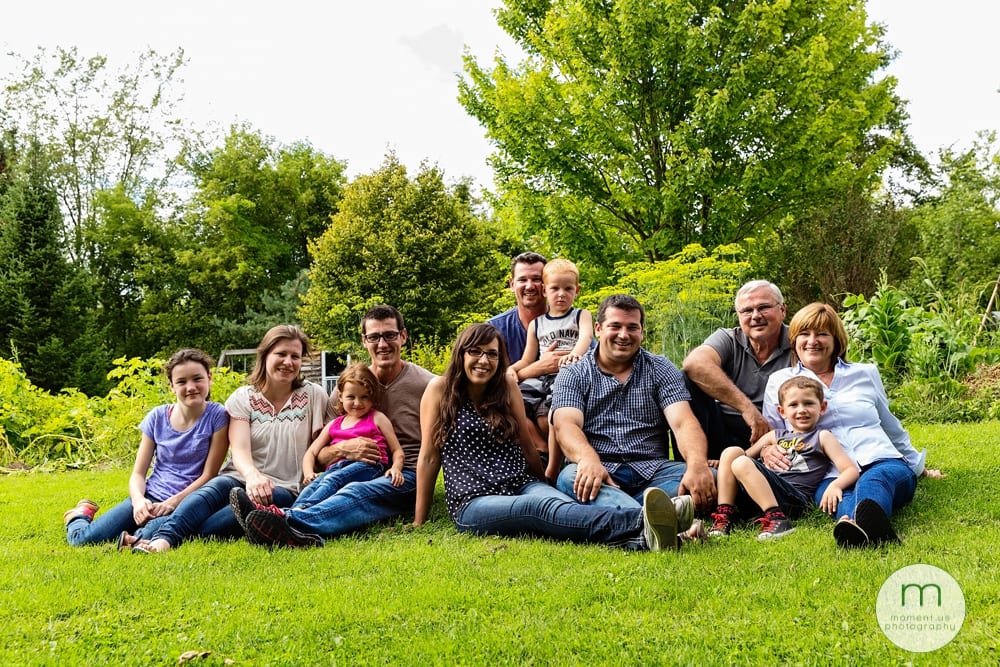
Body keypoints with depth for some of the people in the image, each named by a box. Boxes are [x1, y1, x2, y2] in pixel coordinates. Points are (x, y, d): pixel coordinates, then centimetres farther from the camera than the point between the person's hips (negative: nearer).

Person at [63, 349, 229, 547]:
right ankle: (80, 515, 24)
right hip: (151, 496, 4)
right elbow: (138, 473, 4)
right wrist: (138, 500, -17)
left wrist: (173, 502, -17)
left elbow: (209, 474, -7)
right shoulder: (157, 417, 4)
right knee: (82, 539, -11)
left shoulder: (217, 416, -6)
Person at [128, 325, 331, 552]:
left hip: (284, 490, -2)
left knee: (253, 503, -36)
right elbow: (240, 450, -10)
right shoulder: (243, 397, 6)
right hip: (240, 479, 2)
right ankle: (162, 538, -56)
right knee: (212, 490, -34)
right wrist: (253, 475, -34)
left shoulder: (314, 396, 5)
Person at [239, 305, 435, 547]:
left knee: (357, 493, -37)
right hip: (361, 473, 4)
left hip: (408, 476, -4)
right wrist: (343, 449, -12)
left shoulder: (426, 385, 5)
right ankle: (299, 533, -61)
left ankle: (293, 523, -64)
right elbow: (319, 454, 11)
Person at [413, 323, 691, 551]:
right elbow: (429, 457, 6)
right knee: (538, 508, -36)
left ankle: (640, 538, -64)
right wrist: (418, 524, 7)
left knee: (558, 505, -33)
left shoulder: (507, 386, 13)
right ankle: (639, 522, -62)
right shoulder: (440, 389, 5)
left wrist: (547, 489, 19)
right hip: (473, 502, -3)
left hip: (522, 486, 4)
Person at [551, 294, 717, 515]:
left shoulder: (661, 370, 14)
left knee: (709, 477, -27)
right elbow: (566, 425, -8)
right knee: (571, 478, -35)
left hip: (651, 471, 2)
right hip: (598, 473, -1)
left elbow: (683, 422, -1)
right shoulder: (573, 376, 10)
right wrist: (588, 460, -33)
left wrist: (698, 465, -25)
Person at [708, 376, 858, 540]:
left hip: (795, 499, -5)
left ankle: (776, 519, -34)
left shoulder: (822, 437, 13)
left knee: (742, 464, -23)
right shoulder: (775, 436, 27)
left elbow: (851, 470, 2)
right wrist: (722, 463, 13)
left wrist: (835, 485, -20)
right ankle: (724, 516, -14)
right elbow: (748, 455, 33)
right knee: (731, 452, -8)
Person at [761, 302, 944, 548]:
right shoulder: (780, 381, 18)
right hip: (830, 475, -1)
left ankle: (870, 518, -72)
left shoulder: (866, 374, 23)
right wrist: (766, 450, -6)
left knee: (873, 481, -39)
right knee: (843, 496, -40)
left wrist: (918, 467, 37)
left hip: (882, 462, 1)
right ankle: (853, 528, -73)